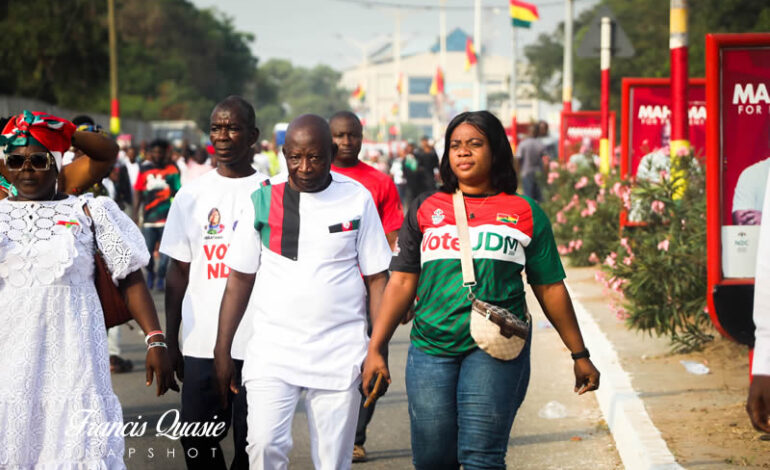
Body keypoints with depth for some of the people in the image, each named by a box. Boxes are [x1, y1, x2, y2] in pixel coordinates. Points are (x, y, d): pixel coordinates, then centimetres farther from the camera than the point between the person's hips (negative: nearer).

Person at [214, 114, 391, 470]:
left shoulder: (357, 200, 2)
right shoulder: (261, 201, 3)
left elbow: (376, 279, 5)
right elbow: (239, 279, 7)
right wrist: (222, 352, 4)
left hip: (340, 354, 0)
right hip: (272, 349, 0)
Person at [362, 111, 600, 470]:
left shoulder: (525, 214, 8)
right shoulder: (426, 209, 12)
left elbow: (550, 289, 12)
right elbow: (402, 282, 10)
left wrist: (580, 355, 14)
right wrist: (376, 349, 3)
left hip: (496, 350, -2)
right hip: (431, 347, 2)